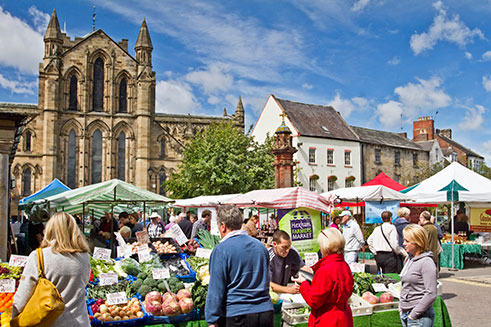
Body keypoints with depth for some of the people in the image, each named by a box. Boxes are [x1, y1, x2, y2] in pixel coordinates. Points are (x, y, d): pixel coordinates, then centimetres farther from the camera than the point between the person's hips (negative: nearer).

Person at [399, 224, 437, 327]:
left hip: (419, 318, -7)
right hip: (405, 314, 7)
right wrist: (401, 307, 11)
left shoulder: (426, 262, -14)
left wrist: (413, 314, -16)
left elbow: (431, 294, -19)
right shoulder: (409, 259, 9)